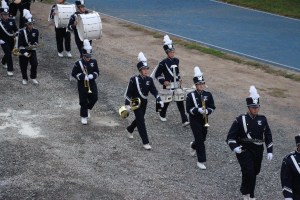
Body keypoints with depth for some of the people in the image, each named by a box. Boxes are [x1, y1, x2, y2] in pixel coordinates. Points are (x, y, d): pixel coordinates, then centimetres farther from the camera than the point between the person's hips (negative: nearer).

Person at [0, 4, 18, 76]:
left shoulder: (12, 21, -5)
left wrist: (16, 34, -13)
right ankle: (10, 70, 1)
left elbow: (16, 29, 5)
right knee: (8, 55, -9)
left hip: (11, 41, 5)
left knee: (8, 53, 22)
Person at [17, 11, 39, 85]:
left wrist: (34, 44, -19)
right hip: (23, 52, -2)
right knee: (23, 66, 6)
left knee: (34, 64, -8)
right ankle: (24, 78, 27)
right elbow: (20, 44, -14)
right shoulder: (22, 32, -12)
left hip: (32, 51, 2)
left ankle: (33, 78, 13)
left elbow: (36, 42, 4)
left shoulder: (35, 31, -3)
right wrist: (24, 52, -22)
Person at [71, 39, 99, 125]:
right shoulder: (78, 63, -11)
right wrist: (83, 77, -23)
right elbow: (74, 74, -10)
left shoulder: (94, 62, -1)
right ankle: (84, 116, 14)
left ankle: (87, 109, 30)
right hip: (82, 85, -3)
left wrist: (92, 75, -18)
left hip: (92, 83, 3)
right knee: (83, 101, 1)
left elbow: (97, 72, 5)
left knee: (94, 98, 1)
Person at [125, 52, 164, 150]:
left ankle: (130, 129, 54)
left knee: (139, 119, 22)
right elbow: (128, 93, -13)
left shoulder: (149, 79, -2)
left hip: (144, 103, 6)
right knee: (141, 121, -9)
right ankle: (145, 142, -6)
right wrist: (127, 104, -19)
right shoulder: (134, 79, -16)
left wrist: (159, 100, -17)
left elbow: (154, 91, -3)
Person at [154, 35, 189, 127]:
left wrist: (179, 78, 9)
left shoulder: (176, 60, 5)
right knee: (166, 101, 12)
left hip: (177, 85, 4)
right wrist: (163, 81, -16)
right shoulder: (163, 63, -12)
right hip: (168, 86, -4)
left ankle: (184, 120, -3)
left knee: (180, 102, -2)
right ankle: (162, 115, 39)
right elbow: (157, 74, -6)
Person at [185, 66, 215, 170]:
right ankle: (200, 161, 1)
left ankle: (194, 146, 52)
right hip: (195, 120, -4)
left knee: (203, 138, 17)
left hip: (204, 120, 4)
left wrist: (207, 111, -20)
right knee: (200, 139, -7)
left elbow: (212, 107, 0)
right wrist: (198, 110, -28)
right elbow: (188, 109, -12)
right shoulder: (191, 95, -12)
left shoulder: (208, 94, -3)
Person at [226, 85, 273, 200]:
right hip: (244, 150, -4)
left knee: (254, 173, 13)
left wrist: (270, 151, 3)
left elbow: (268, 136, 10)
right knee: (248, 172, -19)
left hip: (258, 151, 4)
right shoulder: (241, 119, -7)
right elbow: (231, 136, -7)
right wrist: (234, 147, -24)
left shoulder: (262, 119, 4)